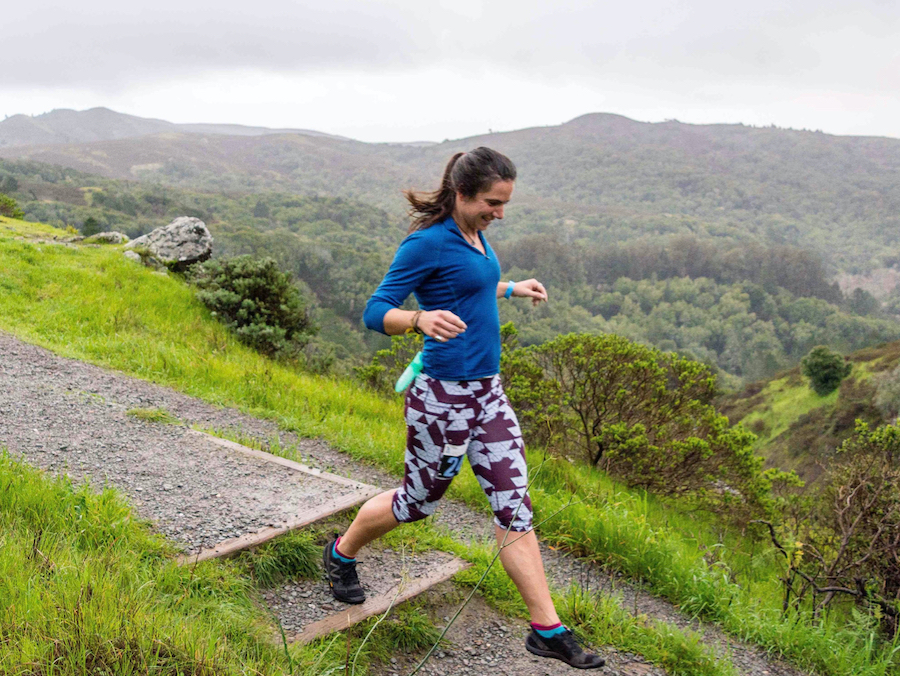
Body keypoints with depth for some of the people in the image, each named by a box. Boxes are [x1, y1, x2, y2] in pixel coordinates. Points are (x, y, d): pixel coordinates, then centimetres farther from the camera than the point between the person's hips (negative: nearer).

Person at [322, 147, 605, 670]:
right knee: (418, 501, 11)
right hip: (444, 397, -8)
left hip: (488, 392, 8)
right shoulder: (428, 243, -16)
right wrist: (422, 319, -36)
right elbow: (375, 312, -17)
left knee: (515, 507, 5)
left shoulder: (476, 235, 9)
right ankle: (342, 553, 40)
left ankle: (548, 630, 11)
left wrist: (511, 289, 25)